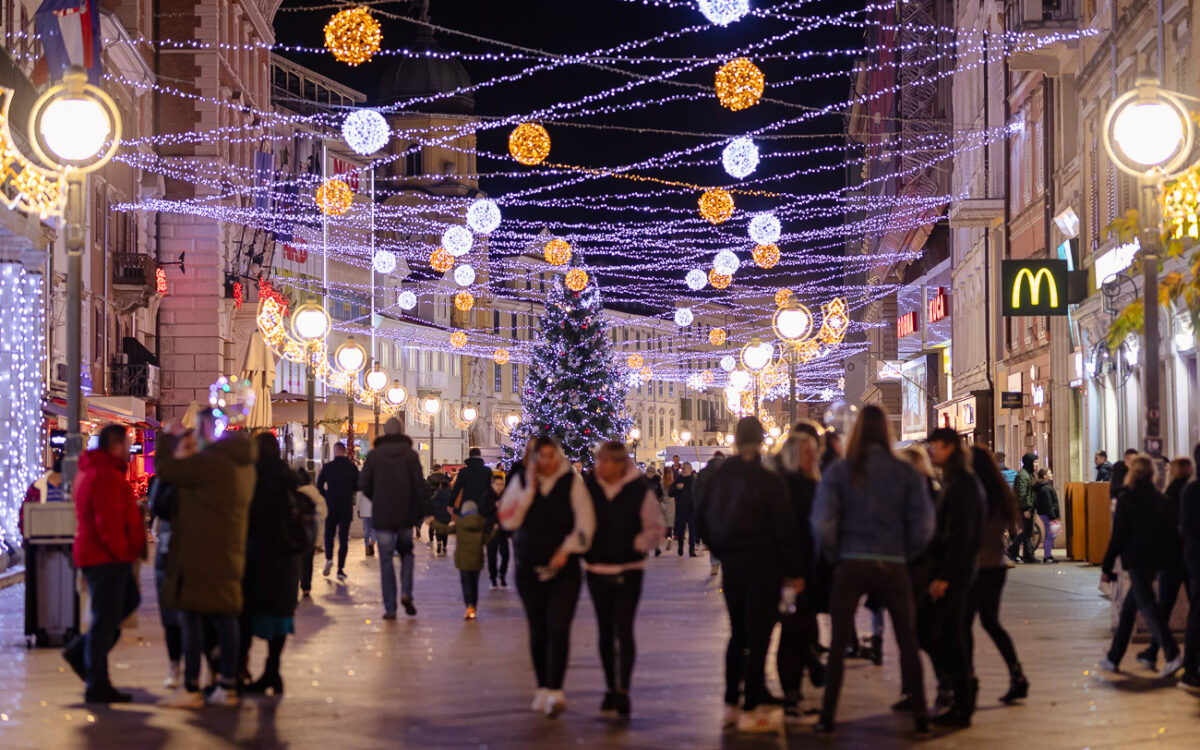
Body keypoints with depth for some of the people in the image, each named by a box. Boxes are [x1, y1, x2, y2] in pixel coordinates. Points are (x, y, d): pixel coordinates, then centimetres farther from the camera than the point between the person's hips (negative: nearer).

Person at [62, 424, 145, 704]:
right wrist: (123, 553, -15)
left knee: (129, 600, 21)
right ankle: (97, 686, 2)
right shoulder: (106, 476, -19)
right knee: (105, 619, -4)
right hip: (107, 558, -11)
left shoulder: (90, 471, 16)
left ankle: (80, 650, 18)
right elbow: (108, 523, -25)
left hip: (93, 553, 11)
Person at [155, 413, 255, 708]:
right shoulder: (243, 464, 12)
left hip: (198, 556, -8)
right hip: (229, 554, 8)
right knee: (226, 617, 9)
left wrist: (166, 436, 3)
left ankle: (191, 689, -2)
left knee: (191, 617, -3)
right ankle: (228, 686, 12)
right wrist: (185, 458, 23)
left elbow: (165, 469, -12)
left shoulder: (209, 462, -16)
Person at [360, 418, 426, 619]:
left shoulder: (374, 455, -1)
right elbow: (420, 486, -7)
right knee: (407, 552, 20)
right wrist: (419, 509, 5)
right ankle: (406, 592, -1)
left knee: (386, 560, 3)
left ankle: (390, 608, 0)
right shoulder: (411, 454, -2)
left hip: (382, 516, 0)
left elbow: (363, 485, -3)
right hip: (406, 515, 0)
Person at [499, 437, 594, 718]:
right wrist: (529, 490, -13)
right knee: (538, 631, 10)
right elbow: (508, 520, -7)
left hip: (563, 569, -2)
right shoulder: (520, 483, 5)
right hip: (529, 569, 2)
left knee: (558, 628, -13)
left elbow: (585, 523, -4)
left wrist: (566, 549, -16)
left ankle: (555, 691, -15)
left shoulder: (572, 483, 0)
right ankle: (543, 687, 23)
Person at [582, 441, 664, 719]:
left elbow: (655, 529, 2)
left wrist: (636, 545, -13)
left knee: (623, 630, -11)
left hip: (628, 570, -3)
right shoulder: (588, 486, 1)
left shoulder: (640, 490, -6)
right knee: (605, 631, 11)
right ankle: (610, 688, 22)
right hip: (596, 569, 3)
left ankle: (623, 691, -11)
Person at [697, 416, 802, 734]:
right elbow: (785, 529, -12)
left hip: (731, 565, 6)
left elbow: (705, 520, 12)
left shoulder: (720, 478, 3)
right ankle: (751, 710, -1)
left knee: (738, 634, 17)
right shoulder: (768, 481, -15)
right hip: (763, 567, -6)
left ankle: (731, 704, 22)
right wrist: (795, 572, -5)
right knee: (757, 637, -2)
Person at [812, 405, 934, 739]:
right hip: (893, 567, 0)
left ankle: (827, 717, 8)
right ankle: (920, 716, 12)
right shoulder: (905, 472, -1)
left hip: (851, 565, 0)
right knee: (908, 643, 11)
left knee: (838, 644, 7)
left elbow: (822, 523, -9)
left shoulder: (839, 471, -3)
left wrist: (835, 555, 6)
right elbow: (924, 524, -5)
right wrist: (906, 554, 8)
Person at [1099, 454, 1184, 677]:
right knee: (1128, 608, 15)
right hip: (1155, 558, 7)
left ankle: (1173, 654, -24)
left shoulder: (1126, 498, -8)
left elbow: (1118, 535, -9)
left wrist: (1107, 566, -4)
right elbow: (1167, 529, 11)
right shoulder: (1159, 498, 10)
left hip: (1136, 559, -7)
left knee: (1147, 606, -10)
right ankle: (1114, 658, 21)